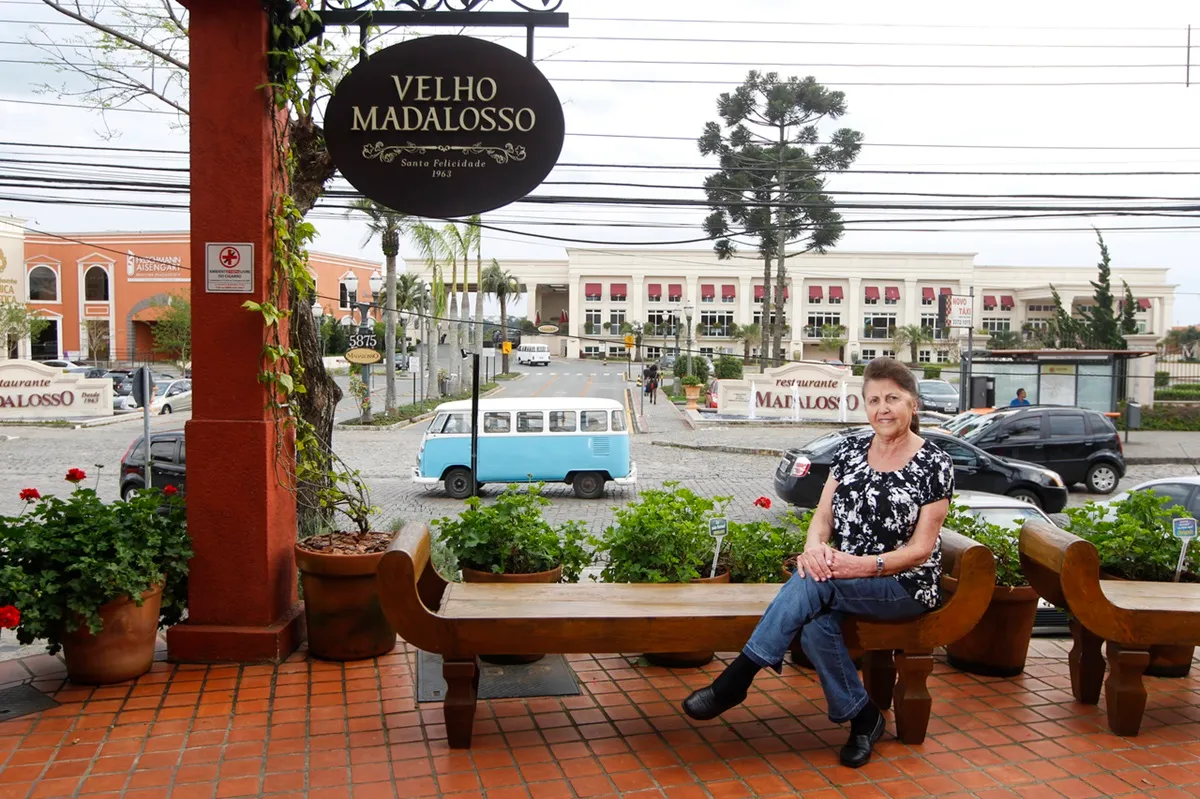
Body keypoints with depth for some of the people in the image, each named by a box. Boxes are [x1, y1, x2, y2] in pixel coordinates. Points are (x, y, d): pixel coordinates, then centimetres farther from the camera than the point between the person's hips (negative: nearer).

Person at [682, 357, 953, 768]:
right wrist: (815, 547, -19)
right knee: (815, 622, -32)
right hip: (839, 575, 4)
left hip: (905, 585, -4)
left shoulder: (935, 465, -5)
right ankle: (862, 717, -10)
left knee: (811, 583, -33)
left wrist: (865, 565, -23)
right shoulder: (850, 450, 8)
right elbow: (822, 517, 5)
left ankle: (735, 680, -27)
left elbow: (922, 547, -8)